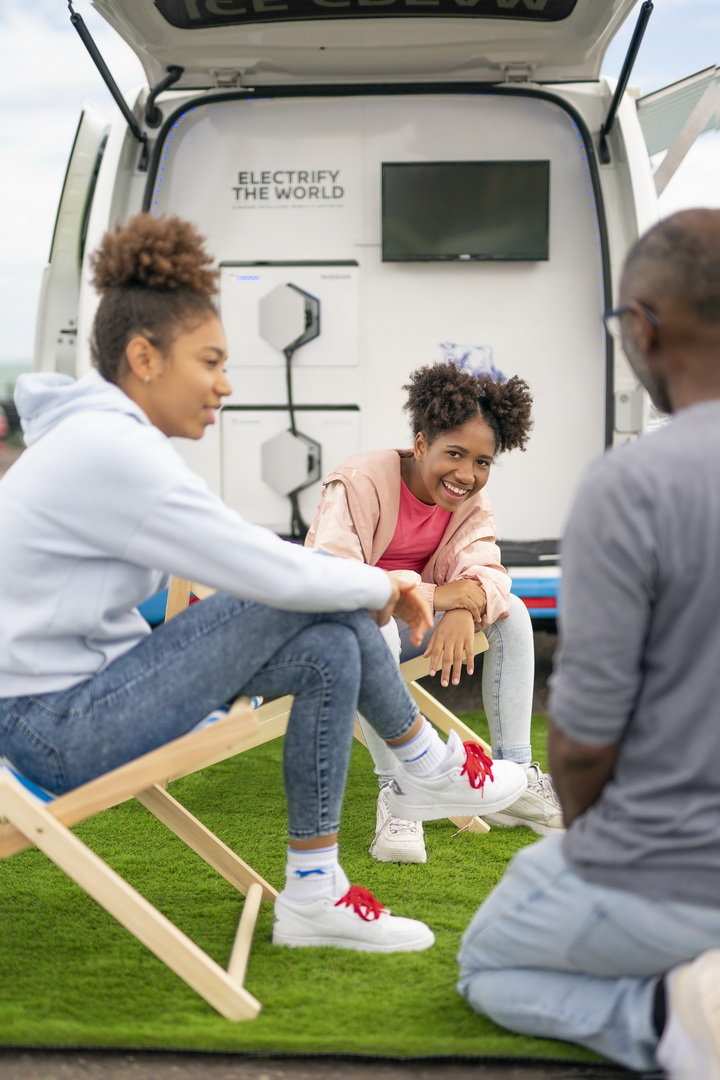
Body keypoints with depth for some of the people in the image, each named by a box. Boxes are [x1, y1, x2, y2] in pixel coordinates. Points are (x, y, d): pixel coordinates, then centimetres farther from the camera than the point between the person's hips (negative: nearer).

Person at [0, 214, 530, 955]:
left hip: (94, 685, 10)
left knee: (329, 647, -1)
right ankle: (429, 767, 9)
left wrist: (369, 588, 7)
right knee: (303, 605, -15)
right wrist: (379, 587, -2)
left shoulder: (98, 438, 10)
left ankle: (315, 893, 5)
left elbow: (249, 563, 16)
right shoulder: (109, 451, -22)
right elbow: (273, 573, -21)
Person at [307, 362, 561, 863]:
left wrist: (465, 607, -42)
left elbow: (486, 571, -17)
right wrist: (436, 596, -39)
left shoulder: (471, 499, -4)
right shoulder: (361, 482, -24)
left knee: (511, 613, -12)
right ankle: (396, 792, -32)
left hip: (409, 621, 6)